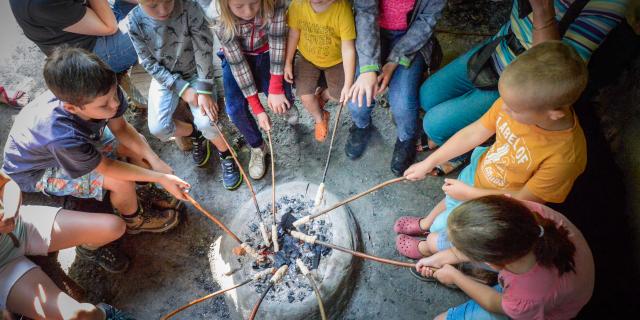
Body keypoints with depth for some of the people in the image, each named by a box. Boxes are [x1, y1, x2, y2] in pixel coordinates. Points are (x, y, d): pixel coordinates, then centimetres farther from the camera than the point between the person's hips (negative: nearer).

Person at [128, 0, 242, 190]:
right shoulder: (135, 22, -18)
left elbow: (204, 51, -20)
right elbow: (149, 63, -12)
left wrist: (205, 90, -24)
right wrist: (182, 89, -19)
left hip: (195, 74, -2)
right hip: (164, 77, 2)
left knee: (206, 122, -22)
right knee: (158, 128, -14)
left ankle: (225, 153, 9)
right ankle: (195, 134, 18)